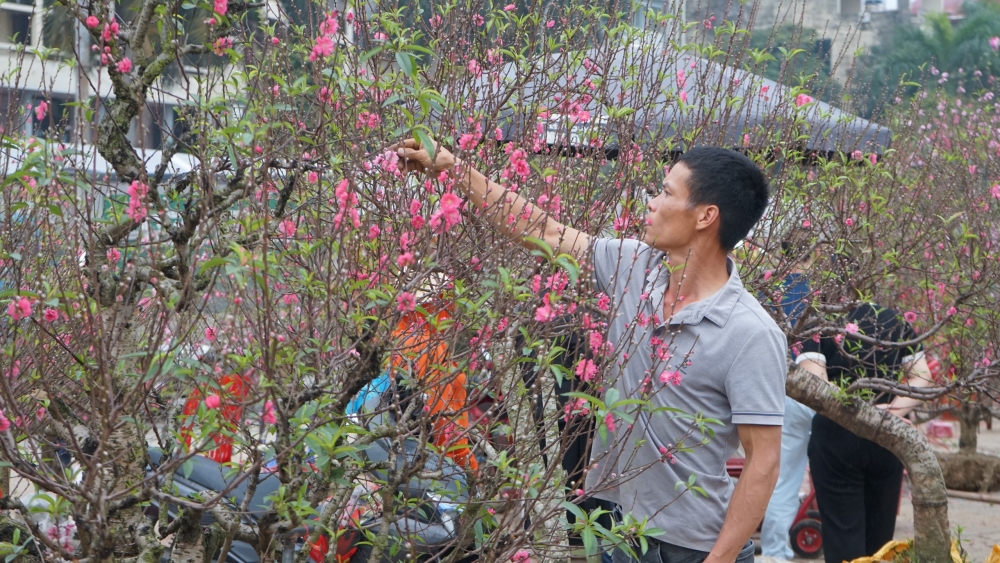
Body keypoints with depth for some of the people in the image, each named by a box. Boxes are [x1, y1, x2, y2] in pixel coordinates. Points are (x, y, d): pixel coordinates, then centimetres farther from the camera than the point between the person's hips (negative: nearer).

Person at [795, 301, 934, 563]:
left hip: (836, 436, -3)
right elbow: (921, 376, 1)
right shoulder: (896, 319, 6)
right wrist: (893, 412, -9)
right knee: (880, 531, 15)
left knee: (842, 531, 3)